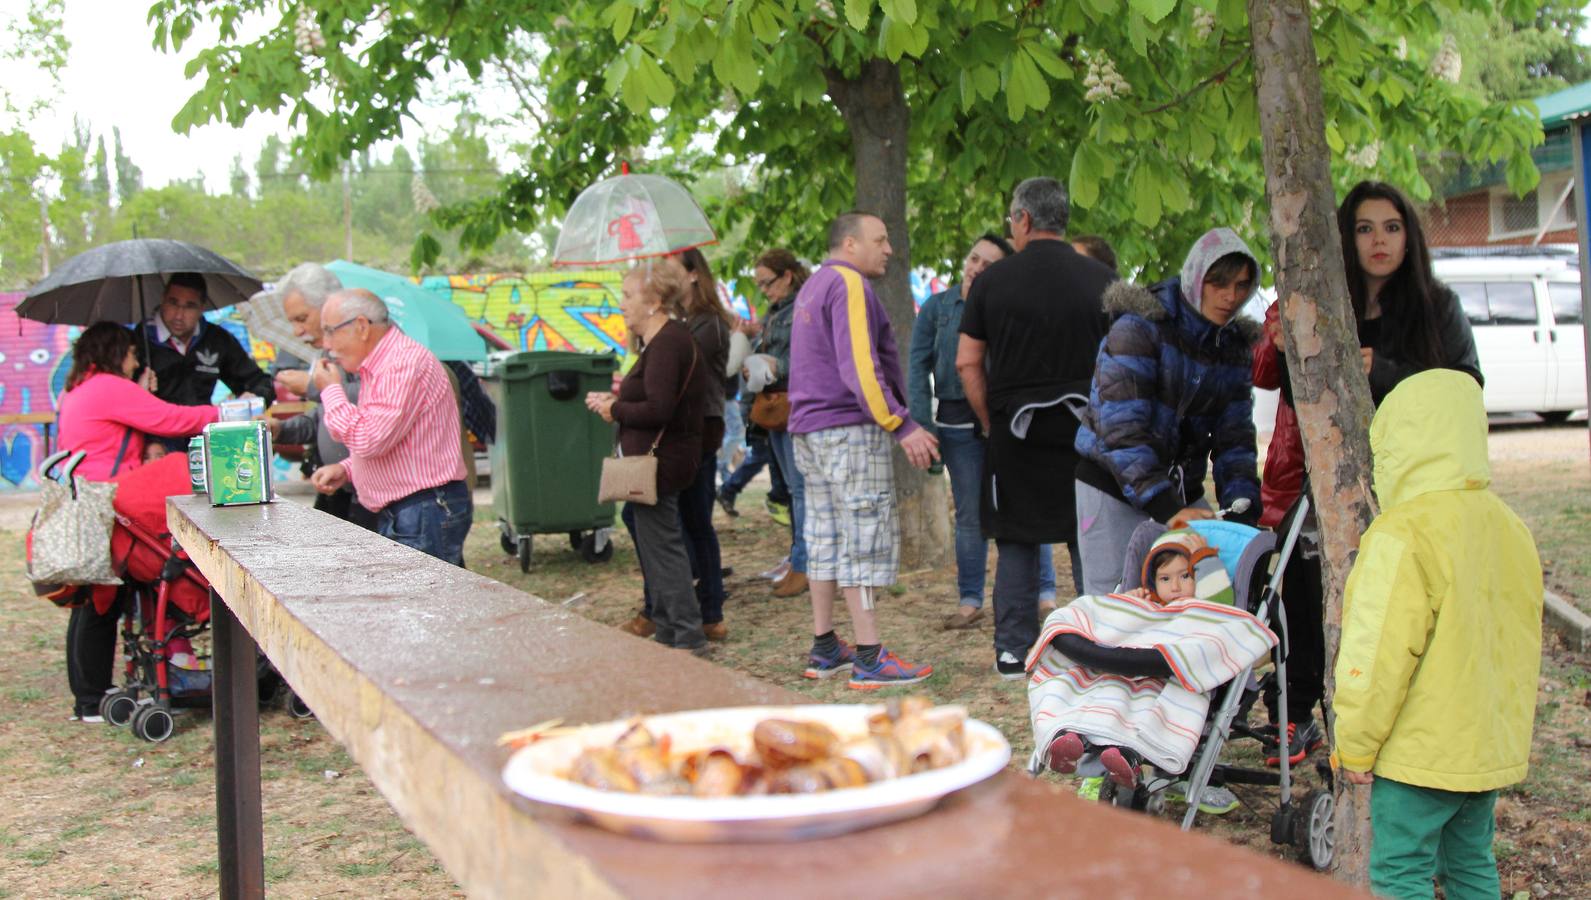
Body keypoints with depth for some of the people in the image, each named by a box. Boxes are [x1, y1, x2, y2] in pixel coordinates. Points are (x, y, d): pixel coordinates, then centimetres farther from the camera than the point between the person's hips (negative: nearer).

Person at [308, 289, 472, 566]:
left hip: (426, 512, -10)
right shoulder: (377, 367, 19)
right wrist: (345, 469, 12)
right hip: (396, 515, 10)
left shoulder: (406, 362, -15)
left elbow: (369, 440, -22)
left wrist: (331, 390, -9)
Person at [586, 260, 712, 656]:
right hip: (662, 458, 11)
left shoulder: (666, 343, -19)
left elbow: (659, 409, -26)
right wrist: (619, 398, 8)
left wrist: (615, 409, -11)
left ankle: (688, 636, 2)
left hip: (660, 460, -11)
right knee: (657, 547, 17)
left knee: (661, 548, -4)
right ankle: (668, 633, 25)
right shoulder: (664, 339, 14)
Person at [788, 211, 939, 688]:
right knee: (867, 537, -8)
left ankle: (824, 649, 17)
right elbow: (858, 366, -21)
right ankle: (869, 658, -9)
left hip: (810, 431, 10)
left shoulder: (812, 287, 20)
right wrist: (901, 425, -23)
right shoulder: (848, 284, -11)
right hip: (849, 429, -10)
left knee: (826, 537, 12)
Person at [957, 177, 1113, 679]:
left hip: (1016, 430, 0)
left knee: (1016, 542, 8)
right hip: (1086, 429, 0)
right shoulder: (1102, 280, 1)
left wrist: (991, 422, 9)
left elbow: (967, 362, 1)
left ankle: (1013, 651, 9)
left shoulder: (992, 280, 0)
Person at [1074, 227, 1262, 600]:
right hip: (1114, 482, -6)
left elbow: (1234, 436, 5)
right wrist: (1166, 508, -29)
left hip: (1182, 490, 6)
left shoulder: (1235, 344, 6)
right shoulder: (1139, 327, -15)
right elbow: (1121, 430, -23)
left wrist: (1243, 506, -11)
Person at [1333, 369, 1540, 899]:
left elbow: (1378, 655, -20)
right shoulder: (1510, 528, 6)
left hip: (1422, 752, -8)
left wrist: (1355, 747, -11)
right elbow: (1521, 644, 14)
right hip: (1494, 748, 8)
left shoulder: (1401, 535, -20)